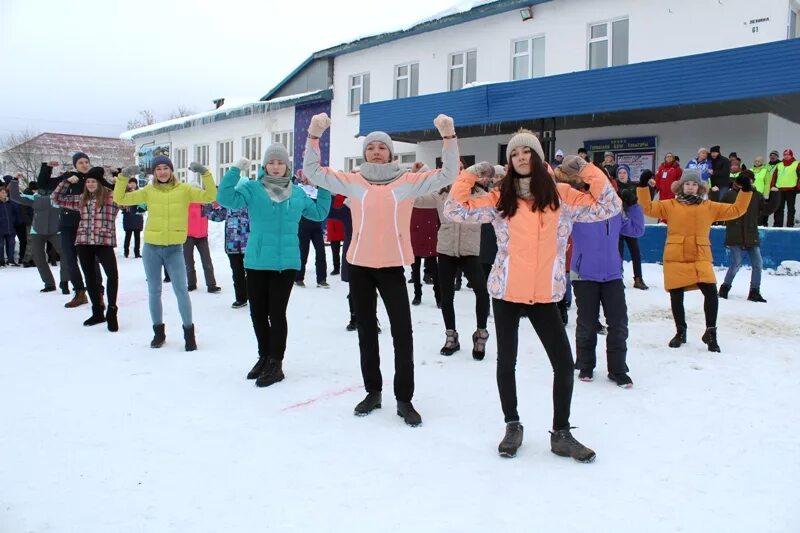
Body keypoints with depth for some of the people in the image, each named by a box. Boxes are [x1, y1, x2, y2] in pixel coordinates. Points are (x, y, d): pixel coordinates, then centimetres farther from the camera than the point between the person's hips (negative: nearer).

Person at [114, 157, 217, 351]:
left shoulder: (184, 189, -1)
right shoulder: (148, 191, 3)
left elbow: (209, 196, -11)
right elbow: (120, 199, 3)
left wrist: (205, 173, -21)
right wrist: (124, 177, -9)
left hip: (174, 249, -2)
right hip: (151, 248, 2)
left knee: (181, 290, -5)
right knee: (154, 291, 10)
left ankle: (189, 331, 9)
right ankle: (158, 331, 24)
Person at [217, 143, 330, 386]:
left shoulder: (297, 193, 8)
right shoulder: (252, 188, 1)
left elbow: (318, 213, 20)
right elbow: (226, 199, -14)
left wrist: (324, 188, 11)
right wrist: (236, 171, -18)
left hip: (286, 263, -1)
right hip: (256, 262, 1)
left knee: (277, 313, -2)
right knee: (258, 313, 11)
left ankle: (275, 363, 12)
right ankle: (264, 357, 31)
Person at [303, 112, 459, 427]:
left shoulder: (408, 181, 0)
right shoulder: (352, 181, 3)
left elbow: (447, 176, -4)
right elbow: (313, 172, 3)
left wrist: (448, 138, -16)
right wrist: (314, 136, -9)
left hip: (392, 266, -2)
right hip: (359, 266, 2)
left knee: (402, 332, 0)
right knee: (366, 331, 13)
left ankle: (404, 399, 12)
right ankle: (373, 392, 28)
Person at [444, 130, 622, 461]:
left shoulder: (561, 196, 2)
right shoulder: (498, 199, 1)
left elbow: (609, 207, -1)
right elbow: (455, 211, -4)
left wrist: (586, 170, -6)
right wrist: (470, 174, -8)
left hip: (544, 296, 1)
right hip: (506, 294, 0)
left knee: (564, 364, 3)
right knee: (506, 361, 8)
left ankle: (561, 433, 22)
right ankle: (512, 426, 28)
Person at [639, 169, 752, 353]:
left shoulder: (709, 207, 11)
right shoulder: (670, 205, 6)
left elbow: (735, 210, 12)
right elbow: (648, 208, -1)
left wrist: (746, 191, 4)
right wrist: (643, 187, -9)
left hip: (700, 258, 1)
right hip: (675, 259, 0)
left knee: (711, 291, -13)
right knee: (676, 297, 6)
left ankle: (711, 333, 4)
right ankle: (681, 332, 26)